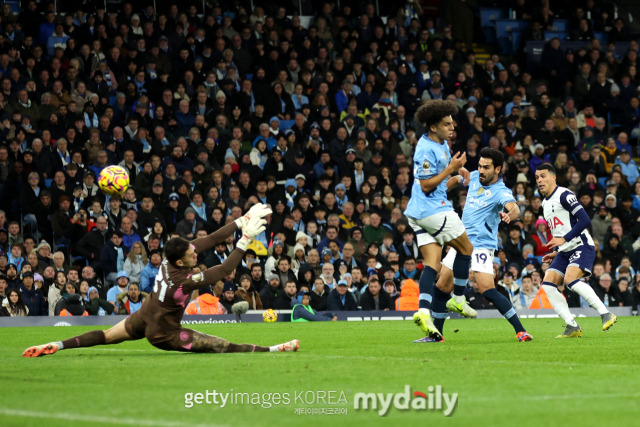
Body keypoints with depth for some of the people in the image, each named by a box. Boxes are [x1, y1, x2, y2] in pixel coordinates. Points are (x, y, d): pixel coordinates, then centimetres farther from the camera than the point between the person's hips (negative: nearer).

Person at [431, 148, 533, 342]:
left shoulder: (501, 191, -16)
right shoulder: (474, 177, 6)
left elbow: (514, 208, -37)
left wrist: (509, 215, -57)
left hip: (481, 245, -8)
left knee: (487, 290, -22)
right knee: (441, 287, 10)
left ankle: (520, 331, -19)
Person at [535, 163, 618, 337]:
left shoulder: (564, 195, -10)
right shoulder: (545, 203, 19)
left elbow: (585, 220, -19)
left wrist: (563, 239, -22)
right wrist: (556, 253, 20)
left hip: (582, 247, -9)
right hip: (565, 251, 9)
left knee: (570, 279, -30)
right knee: (547, 284, -7)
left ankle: (606, 314, -24)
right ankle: (572, 326, -6)